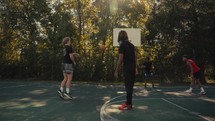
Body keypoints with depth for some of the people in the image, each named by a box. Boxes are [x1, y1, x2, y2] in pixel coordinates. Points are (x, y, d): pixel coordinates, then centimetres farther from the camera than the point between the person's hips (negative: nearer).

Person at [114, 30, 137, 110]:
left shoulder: (122, 45, -10)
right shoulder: (131, 45, 13)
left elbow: (120, 59, -14)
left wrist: (116, 71, -11)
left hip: (127, 68, -7)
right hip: (133, 68, 8)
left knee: (128, 86, -3)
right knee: (130, 86, 15)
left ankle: (129, 105, 2)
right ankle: (128, 102, 26)